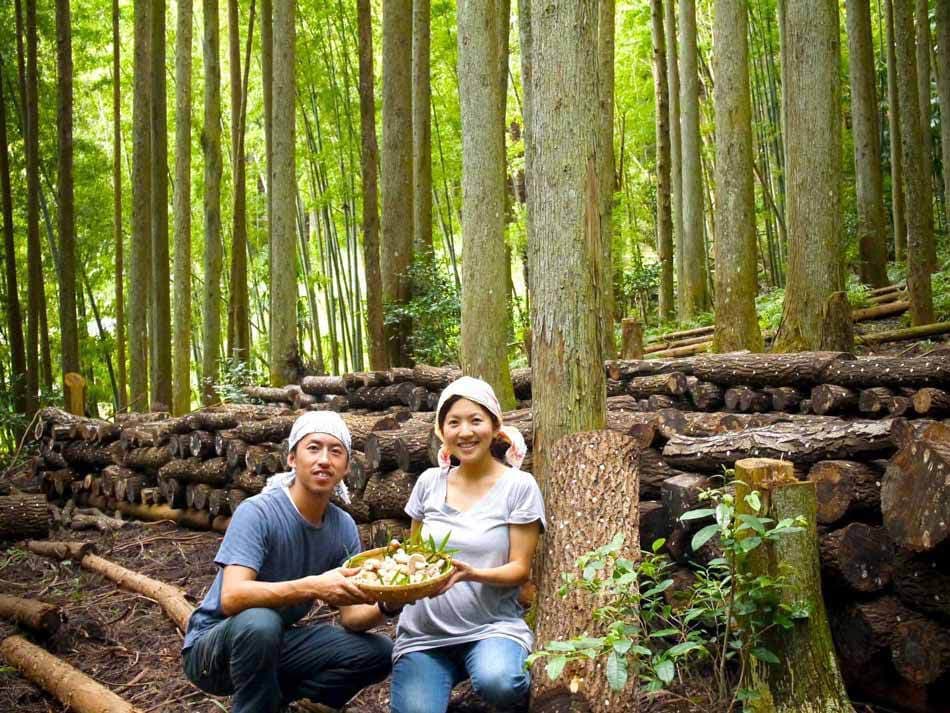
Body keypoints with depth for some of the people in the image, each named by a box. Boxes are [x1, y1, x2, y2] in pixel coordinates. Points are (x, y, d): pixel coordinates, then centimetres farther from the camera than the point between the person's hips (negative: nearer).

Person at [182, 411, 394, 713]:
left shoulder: (344, 527, -5)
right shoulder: (258, 512, -22)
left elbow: (352, 617, -6)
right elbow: (231, 598, -35)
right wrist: (313, 587, -46)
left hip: (277, 644, 6)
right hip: (213, 647, -6)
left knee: (379, 652, -7)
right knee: (259, 621, -37)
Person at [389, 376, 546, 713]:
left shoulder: (519, 486, -3)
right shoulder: (429, 482, 7)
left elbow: (519, 569, -5)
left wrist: (472, 574, -24)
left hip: (492, 626, -2)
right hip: (424, 633, 2)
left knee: (497, 683, -33)